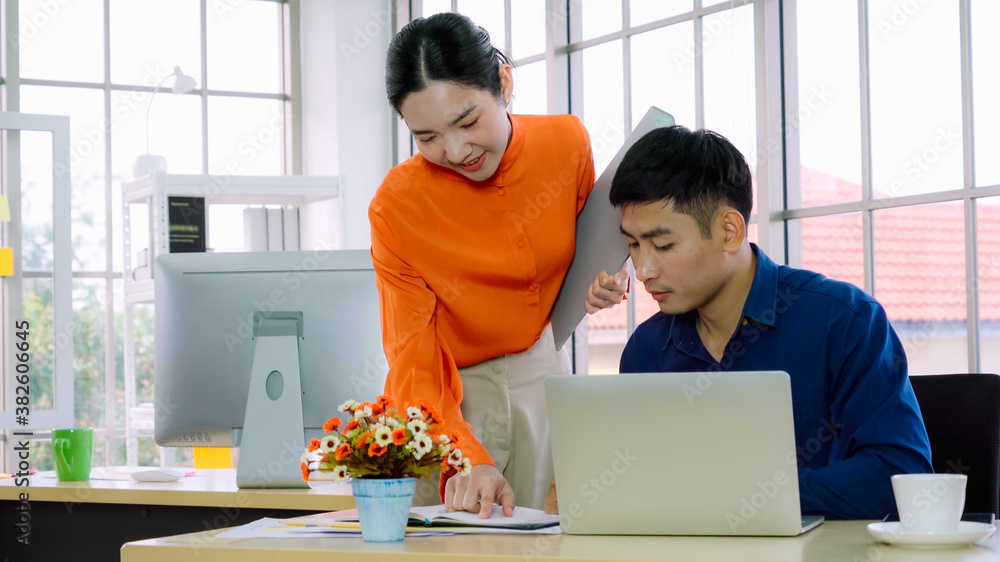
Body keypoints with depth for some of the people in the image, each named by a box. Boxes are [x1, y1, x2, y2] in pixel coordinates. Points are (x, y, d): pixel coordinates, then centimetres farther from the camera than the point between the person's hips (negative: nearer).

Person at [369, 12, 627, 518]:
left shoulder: (567, 142, -11)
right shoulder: (396, 205, -21)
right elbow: (413, 361, -21)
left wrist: (605, 273, -10)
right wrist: (466, 461, -36)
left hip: (540, 365, 3)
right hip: (451, 387, -3)